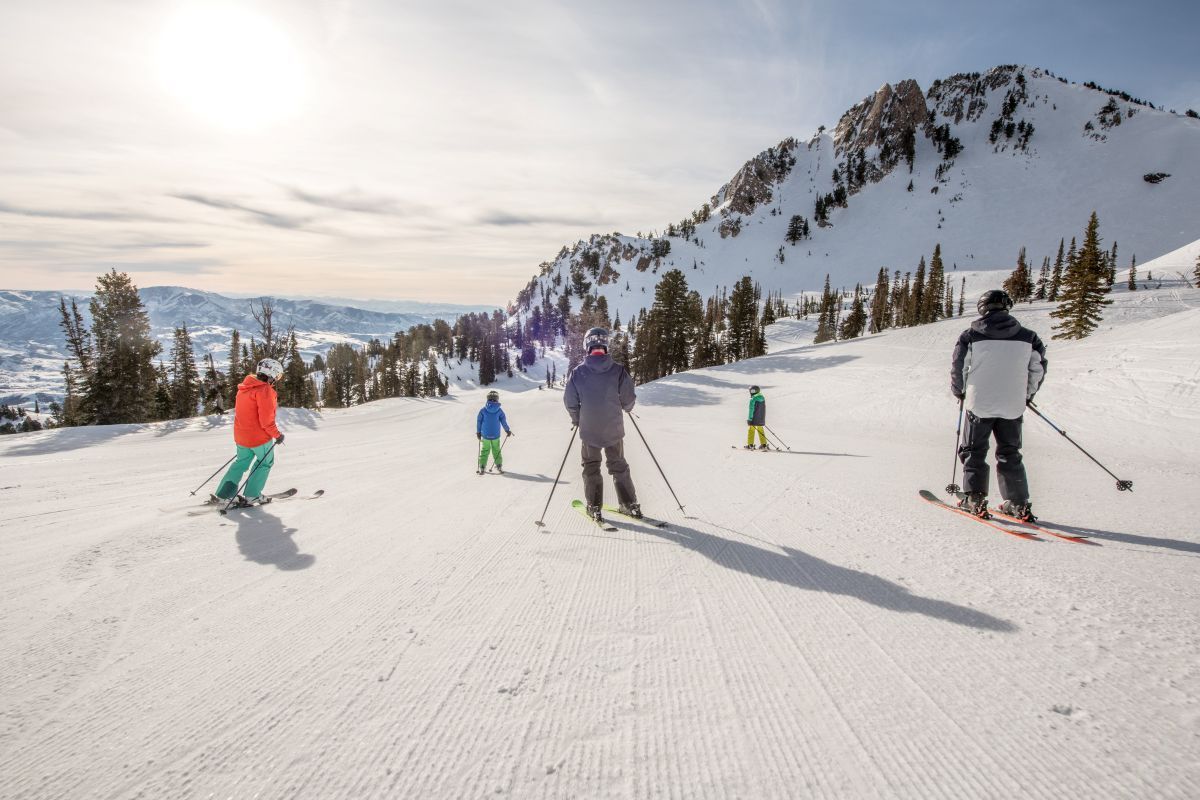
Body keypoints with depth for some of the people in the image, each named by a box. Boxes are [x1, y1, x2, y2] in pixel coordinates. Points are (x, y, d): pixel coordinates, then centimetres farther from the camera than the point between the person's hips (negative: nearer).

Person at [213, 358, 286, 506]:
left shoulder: (245, 387, 8)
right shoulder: (265, 390, -20)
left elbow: (239, 411, 18)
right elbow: (266, 420, -23)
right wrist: (277, 435, -11)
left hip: (241, 435, 8)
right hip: (260, 437, -8)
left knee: (242, 462, 22)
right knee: (265, 462, 12)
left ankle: (222, 494, 22)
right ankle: (251, 496, 14)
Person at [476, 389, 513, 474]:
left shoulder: (483, 410, -9)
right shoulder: (499, 410, -10)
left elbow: (478, 422, -2)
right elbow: (504, 422, -1)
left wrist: (478, 432, 12)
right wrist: (508, 430, 15)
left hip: (485, 435, 0)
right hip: (496, 435, 0)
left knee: (484, 450, 12)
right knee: (496, 451, 15)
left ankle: (482, 467, 8)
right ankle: (499, 466, 16)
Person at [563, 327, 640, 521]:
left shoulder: (578, 372, -11)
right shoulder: (618, 370, -12)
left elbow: (570, 402, -4)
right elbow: (629, 400, -8)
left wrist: (577, 419, 15)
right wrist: (625, 408, 16)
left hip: (589, 431, 0)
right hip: (614, 429, 1)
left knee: (591, 468, 17)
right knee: (619, 467, 18)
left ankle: (594, 508, 20)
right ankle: (630, 505, 23)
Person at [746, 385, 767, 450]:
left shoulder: (753, 399, -16)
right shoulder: (762, 398, 8)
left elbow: (751, 410, -18)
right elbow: (764, 410, 16)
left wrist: (749, 419, -14)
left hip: (754, 419, -7)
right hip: (761, 419, 7)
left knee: (751, 430, 2)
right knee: (760, 430, 16)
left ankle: (750, 445, 3)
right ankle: (763, 444, 15)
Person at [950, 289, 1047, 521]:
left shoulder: (971, 336, -6)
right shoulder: (1027, 337, 3)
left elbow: (958, 368, -2)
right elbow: (1038, 369, 9)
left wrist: (960, 392, 17)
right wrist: (1026, 394, 25)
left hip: (979, 404, -3)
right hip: (1013, 406, 3)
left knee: (973, 451, 10)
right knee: (1010, 454, 15)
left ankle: (975, 498, 5)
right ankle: (1019, 503, 15)